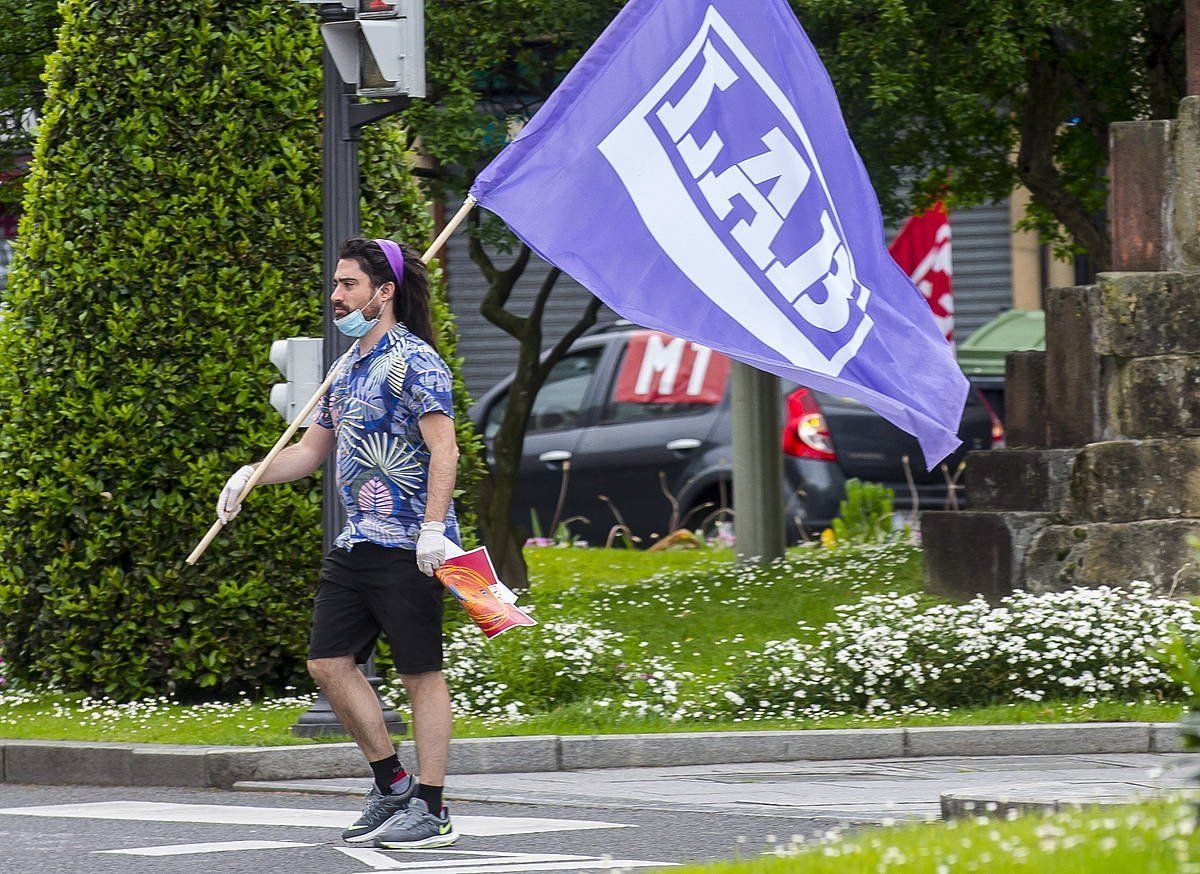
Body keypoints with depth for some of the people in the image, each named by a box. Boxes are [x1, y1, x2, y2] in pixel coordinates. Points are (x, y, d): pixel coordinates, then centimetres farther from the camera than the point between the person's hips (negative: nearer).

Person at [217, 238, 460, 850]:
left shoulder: (413, 361, -10)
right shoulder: (347, 366, 18)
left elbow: (444, 449, -18)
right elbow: (313, 448, 26)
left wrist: (433, 529, -26)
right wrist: (250, 474, 11)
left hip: (408, 547, -9)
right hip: (354, 544, 9)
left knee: (421, 673, -5)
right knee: (329, 662, 7)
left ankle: (431, 810, -2)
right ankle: (392, 783, 17)